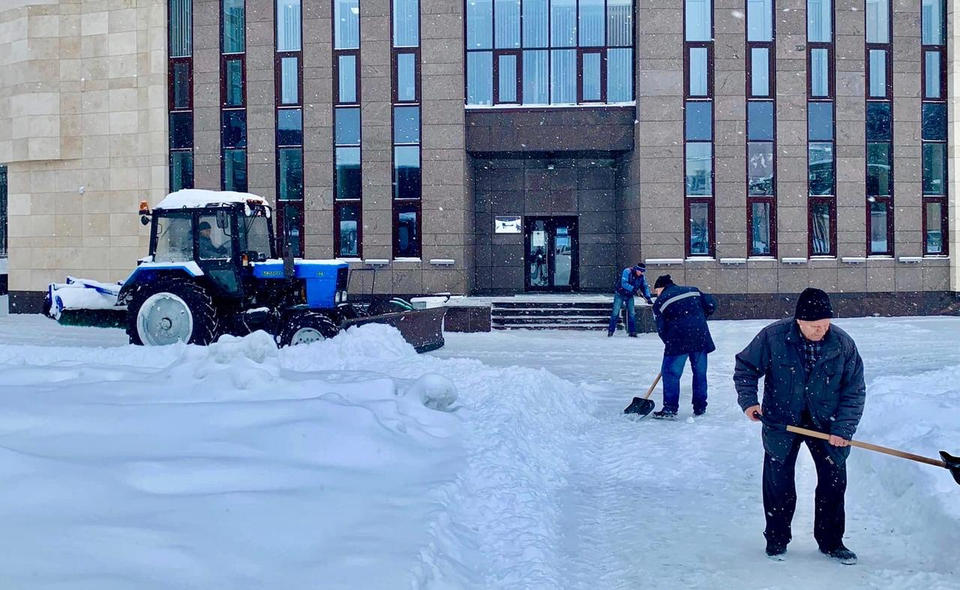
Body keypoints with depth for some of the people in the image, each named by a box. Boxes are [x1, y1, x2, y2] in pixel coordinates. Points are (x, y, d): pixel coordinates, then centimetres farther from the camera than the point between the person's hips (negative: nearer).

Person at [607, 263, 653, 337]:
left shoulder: (641, 277, -4)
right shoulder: (627, 271, -23)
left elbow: (644, 286, 2)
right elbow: (624, 284, -31)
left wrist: (648, 297, -10)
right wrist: (633, 289, -38)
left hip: (630, 296, 5)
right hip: (620, 295, -5)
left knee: (632, 313, -2)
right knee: (615, 312, -6)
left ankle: (632, 331, 4)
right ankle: (611, 330, 1)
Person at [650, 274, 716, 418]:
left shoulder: (660, 302, 5)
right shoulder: (693, 291, 16)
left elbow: (661, 329, 3)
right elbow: (711, 304, 10)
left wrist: (669, 342, 15)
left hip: (678, 341, -4)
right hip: (701, 337, 4)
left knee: (670, 372, 4)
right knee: (700, 372, 13)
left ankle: (670, 409, 1)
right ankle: (700, 408, 19)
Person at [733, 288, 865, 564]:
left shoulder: (844, 344, -13)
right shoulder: (773, 337, -17)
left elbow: (854, 391, -6)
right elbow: (746, 366, -4)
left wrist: (843, 429, -13)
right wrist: (748, 400, -17)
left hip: (826, 423, 1)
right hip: (781, 421, -1)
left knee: (834, 481, 5)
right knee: (778, 482, 5)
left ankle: (831, 541, 23)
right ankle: (776, 538, 25)